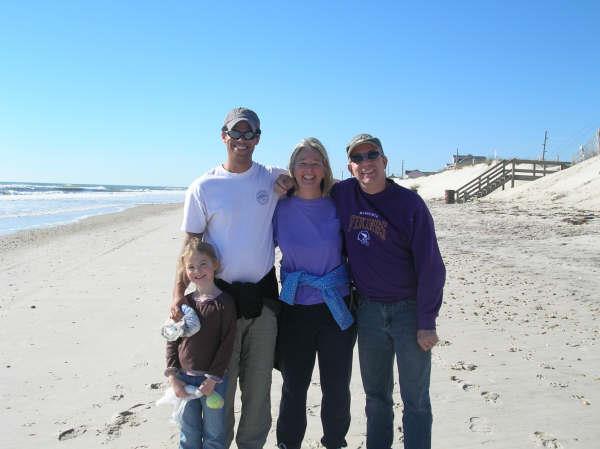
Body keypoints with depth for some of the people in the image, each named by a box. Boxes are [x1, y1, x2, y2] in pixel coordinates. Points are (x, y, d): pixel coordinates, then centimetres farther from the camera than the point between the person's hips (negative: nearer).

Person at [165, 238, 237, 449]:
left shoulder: (224, 303, -11)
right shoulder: (183, 303, 1)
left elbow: (227, 344, -11)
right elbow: (172, 341, 3)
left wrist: (213, 379, -14)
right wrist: (173, 377, -3)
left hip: (213, 380, -3)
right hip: (184, 378, 3)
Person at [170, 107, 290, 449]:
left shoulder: (274, 179, 2)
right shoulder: (204, 187, -3)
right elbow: (190, 243, -3)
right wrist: (179, 291, -12)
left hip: (263, 293, 2)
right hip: (221, 293, -2)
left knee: (259, 382, 14)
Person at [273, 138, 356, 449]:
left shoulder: (337, 206, -2)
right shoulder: (280, 208, -3)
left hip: (337, 308, 1)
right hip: (295, 309, 0)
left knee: (337, 387, 11)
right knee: (294, 387, 10)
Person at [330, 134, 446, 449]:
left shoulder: (410, 204, -12)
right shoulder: (342, 195, -1)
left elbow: (430, 266, -11)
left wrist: (426, 323, -11)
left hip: (409, 309, -3)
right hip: (368, 310, 4)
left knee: (415, 399, 7)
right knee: (376, 395, 17)